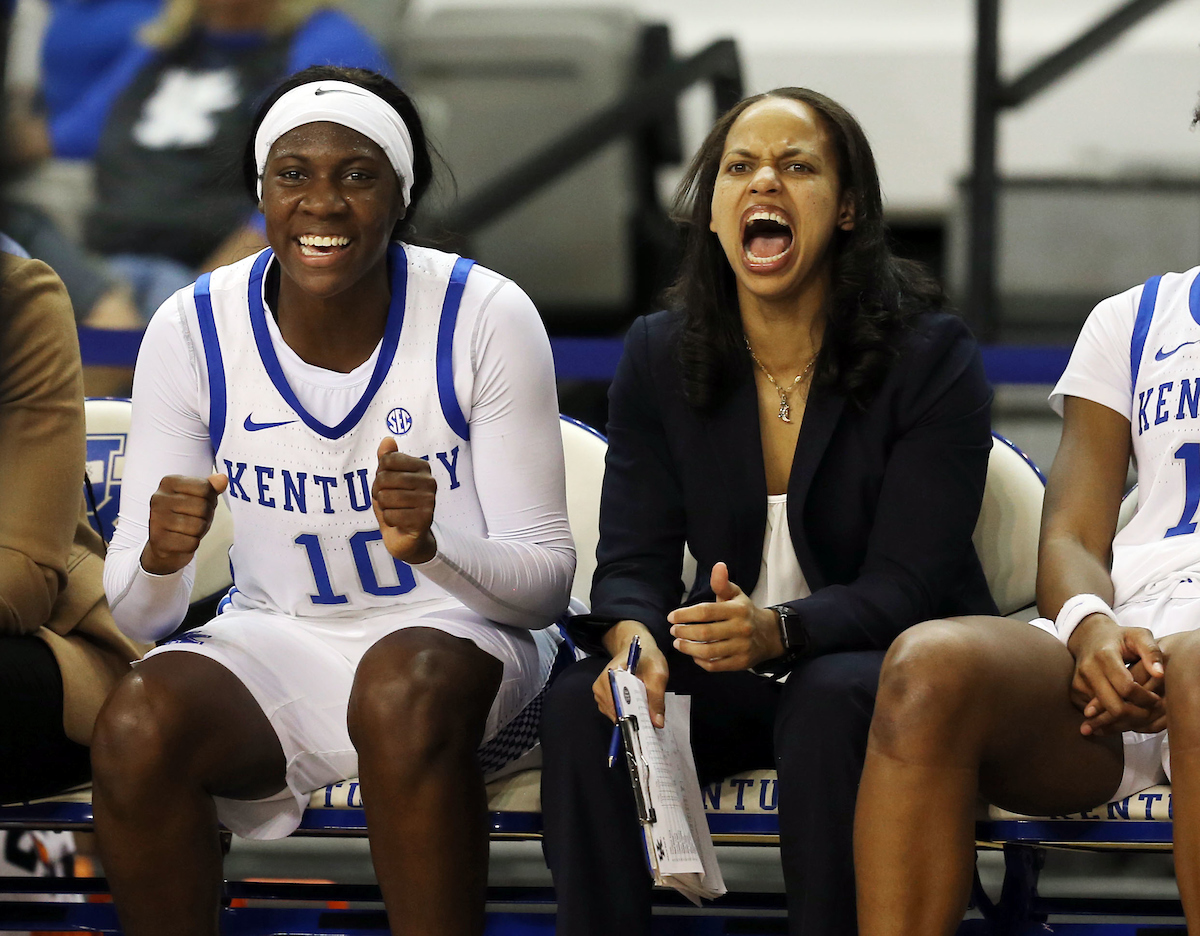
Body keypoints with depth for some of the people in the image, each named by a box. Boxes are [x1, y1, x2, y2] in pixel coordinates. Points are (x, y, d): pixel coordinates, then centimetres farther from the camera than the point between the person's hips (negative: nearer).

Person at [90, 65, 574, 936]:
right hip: (276, 646, 2)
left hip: (463, 639, -2)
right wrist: (161, 559, -28)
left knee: (403, 683, -37)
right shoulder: (192, 332, -5)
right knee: (137, 725, -29)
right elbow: (138, 616, -3)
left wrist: (431, 544, -30)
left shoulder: (484, 318, -11)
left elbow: (547, 583, -8)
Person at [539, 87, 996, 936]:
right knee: (583, 706, -26)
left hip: (891, 662, -3)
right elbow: (634, 556, -1)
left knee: (828, 705, -37)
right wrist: (631, 636, -26)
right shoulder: (660, 357, 4)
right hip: (731, 677, 3)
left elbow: (902, 587, -15)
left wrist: (776, 631, -36)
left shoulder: (932, 357, -9)